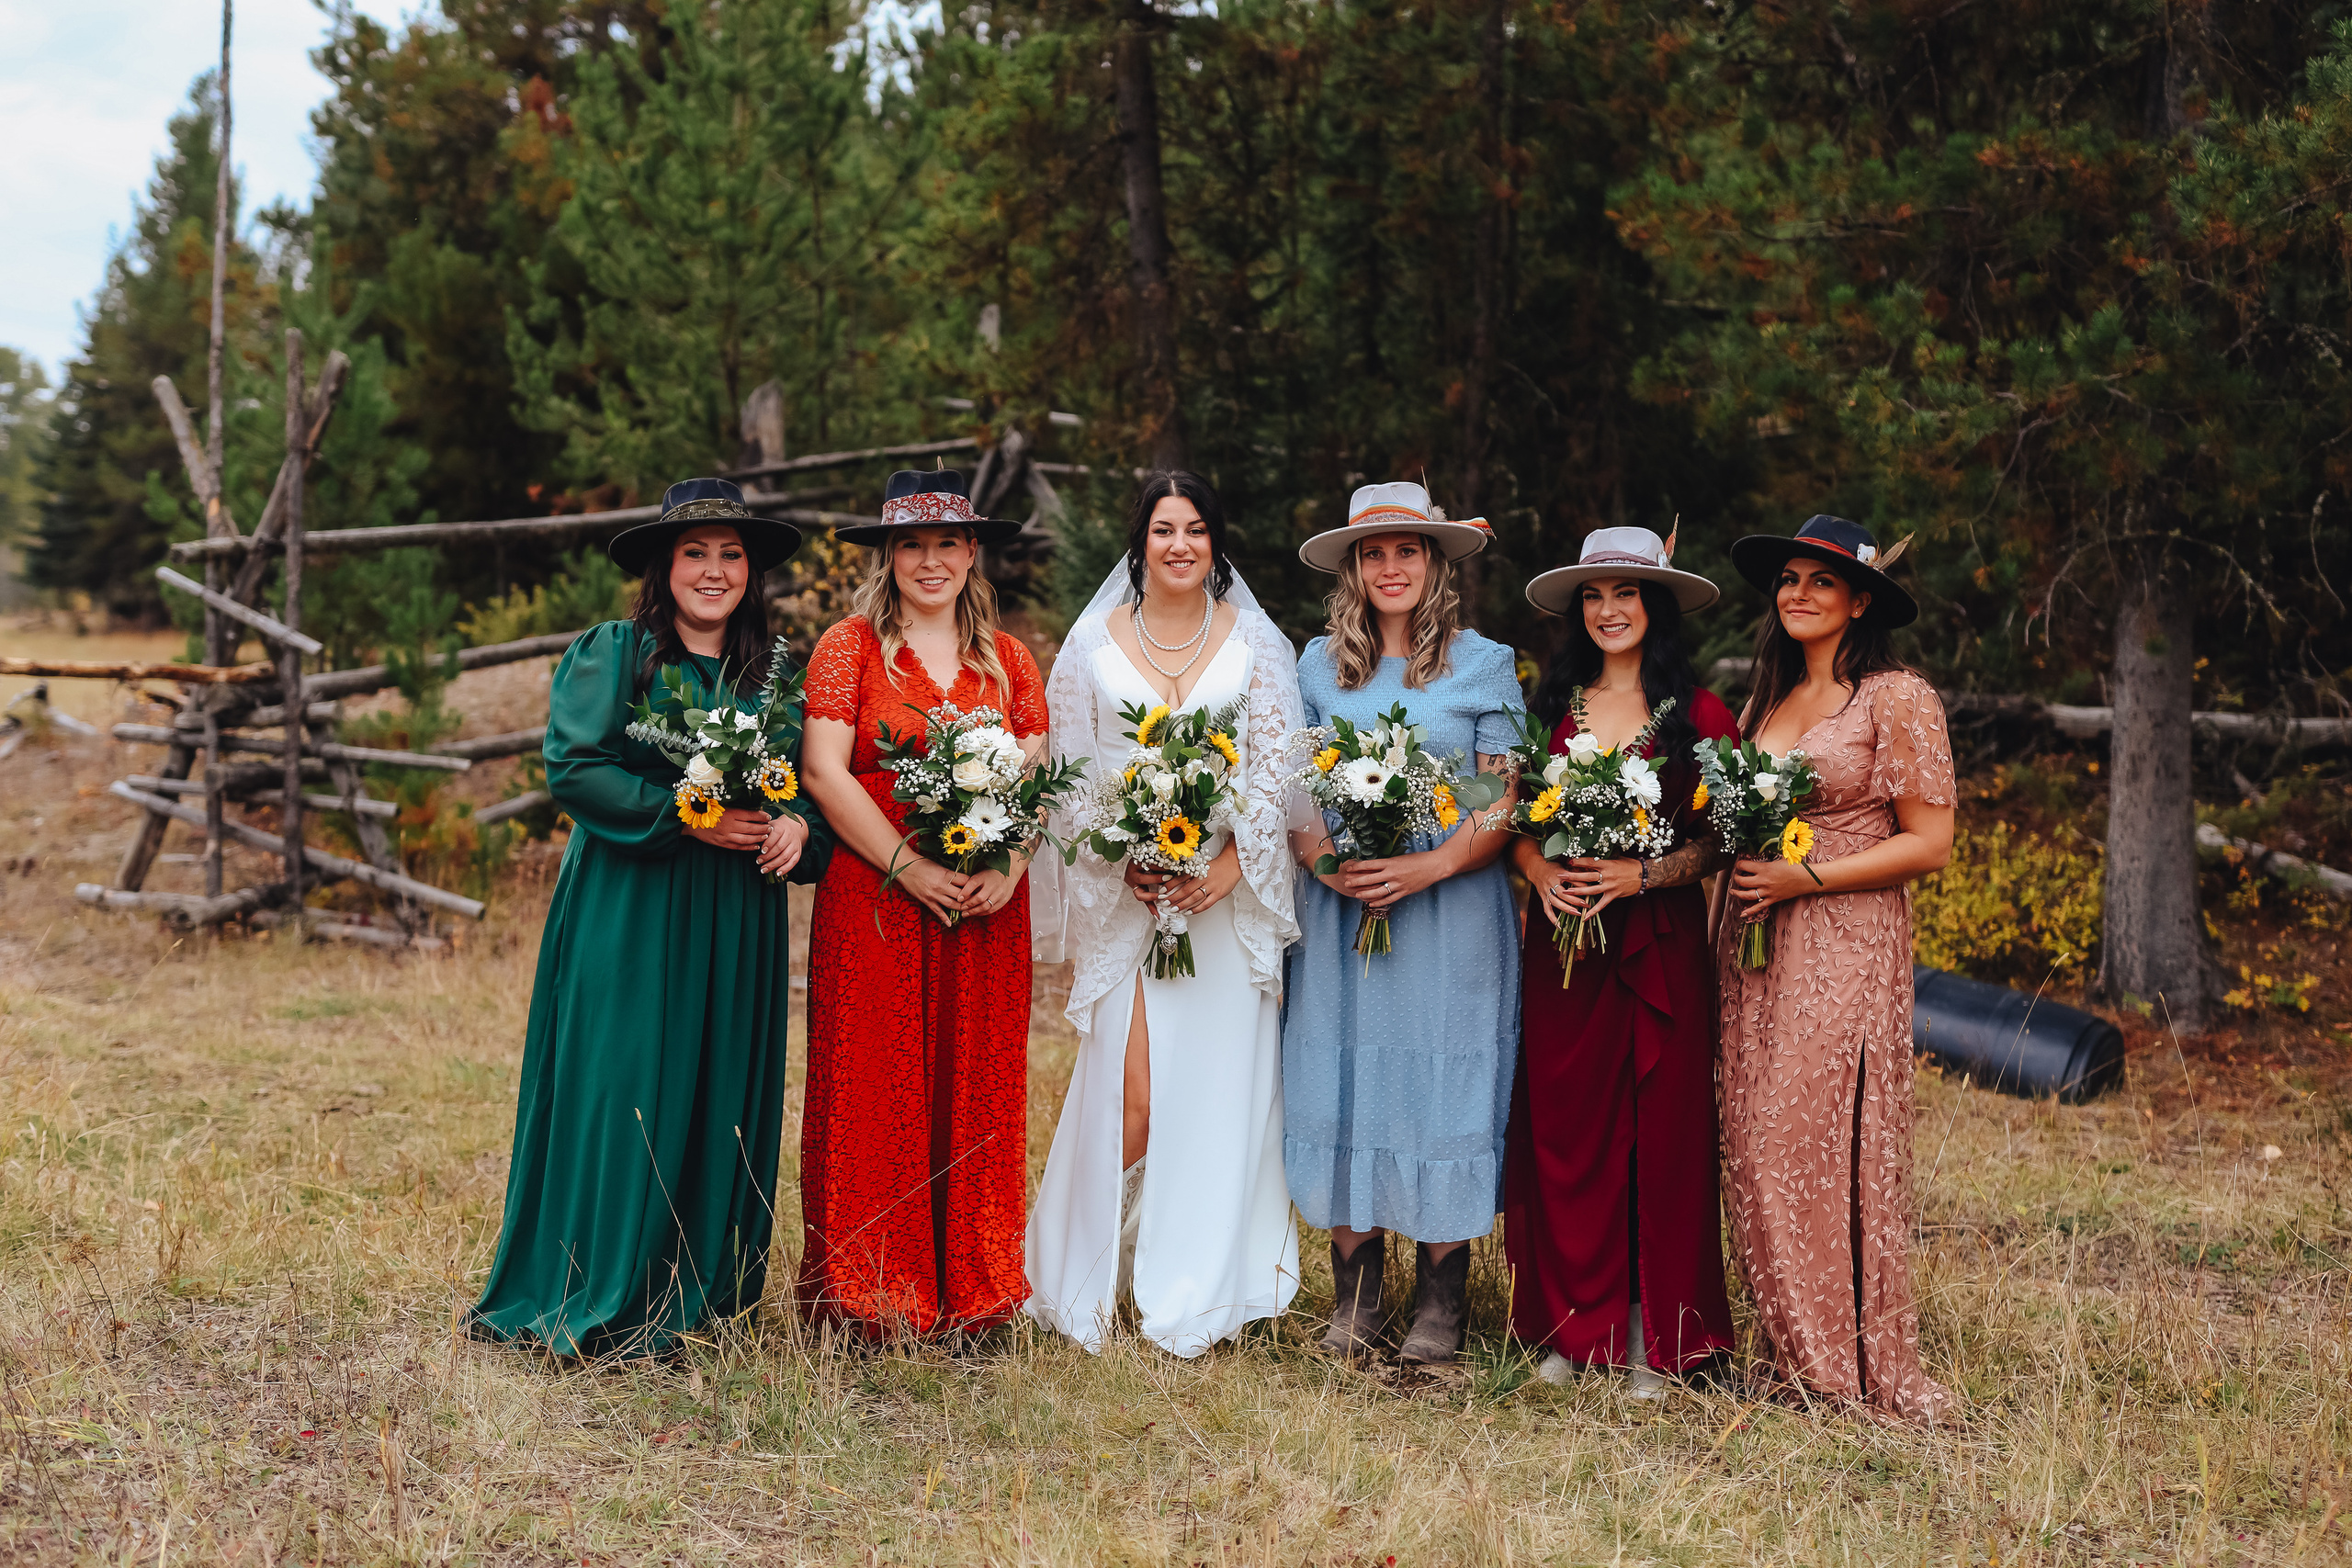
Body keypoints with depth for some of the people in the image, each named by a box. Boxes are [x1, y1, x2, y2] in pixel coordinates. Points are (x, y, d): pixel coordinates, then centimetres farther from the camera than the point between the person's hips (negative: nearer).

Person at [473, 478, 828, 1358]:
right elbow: (572, 768, -10)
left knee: (722, 1098, 6)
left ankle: (704, 1286, 17)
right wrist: (685, 816, -16)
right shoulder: (611, 653, -1)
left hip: (734, 919, 4)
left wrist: (798, 826, -8)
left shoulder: (772, 673, 12)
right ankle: (604, 1306, 5)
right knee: (622, 1093, -5)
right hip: (628, 910, -4)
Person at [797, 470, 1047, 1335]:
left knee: (976, 1091, 6)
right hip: (872, 900, -3)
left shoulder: (1006, 658, 12)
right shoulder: (849, 647, 2)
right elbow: (826, 773, -7)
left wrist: (1009, 868, -11)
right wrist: (910, 867, -15)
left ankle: (971, 1290, 15)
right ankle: (868, 1296, 6)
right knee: (874, 1092, -2)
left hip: (986, 911, 3)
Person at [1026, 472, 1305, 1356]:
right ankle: (1096, 1276, 7)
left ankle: (1198, 1291, 9)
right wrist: (1122, 864, -7)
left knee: (1219, 1080, -1)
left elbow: (1277, 771, 2)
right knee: (1128, 1092, -7)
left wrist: (1227, 867, -10)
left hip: (1228, 891, 1)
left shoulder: (1257, 644, 8)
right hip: (1124, 896, 0)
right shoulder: (1092, 644, 9)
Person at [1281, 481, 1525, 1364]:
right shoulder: (1319, 665, 11)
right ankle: (1354, 1299, 12)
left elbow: (1506, 803, -1)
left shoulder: (1484, 664, 3)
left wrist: (1433, 865, -16)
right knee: (1344, 1086, 2)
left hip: (1452, 914, -2)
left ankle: (1441, 1304, 8)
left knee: (1443, 1087, -1)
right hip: (1340, 914, 2)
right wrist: (1323, 859, -10)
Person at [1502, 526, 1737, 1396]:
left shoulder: (1697, 713, 0)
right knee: (1565, 1131, 3)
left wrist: (1641, 875, -15)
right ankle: (1575, 1325, 15)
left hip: (1661, 949, -2)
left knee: (1660, 1130, 0)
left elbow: (1721, 839, -2)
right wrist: (1540, 872, -7)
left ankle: (1652, 1335, 10)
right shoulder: (1552, 705, 9)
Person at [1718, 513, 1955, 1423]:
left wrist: (1803, 878, -13)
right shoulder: (1766, 700, 17)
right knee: (1758, 1145, 3)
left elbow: (1929, 844, -8)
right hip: (1753, 948, 6)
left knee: (1827, 1143, -8)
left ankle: (1863, 1368, 2)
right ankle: (1796, 1355, 11)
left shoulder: (1897, 699, -4)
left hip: (1847, 944, -6)